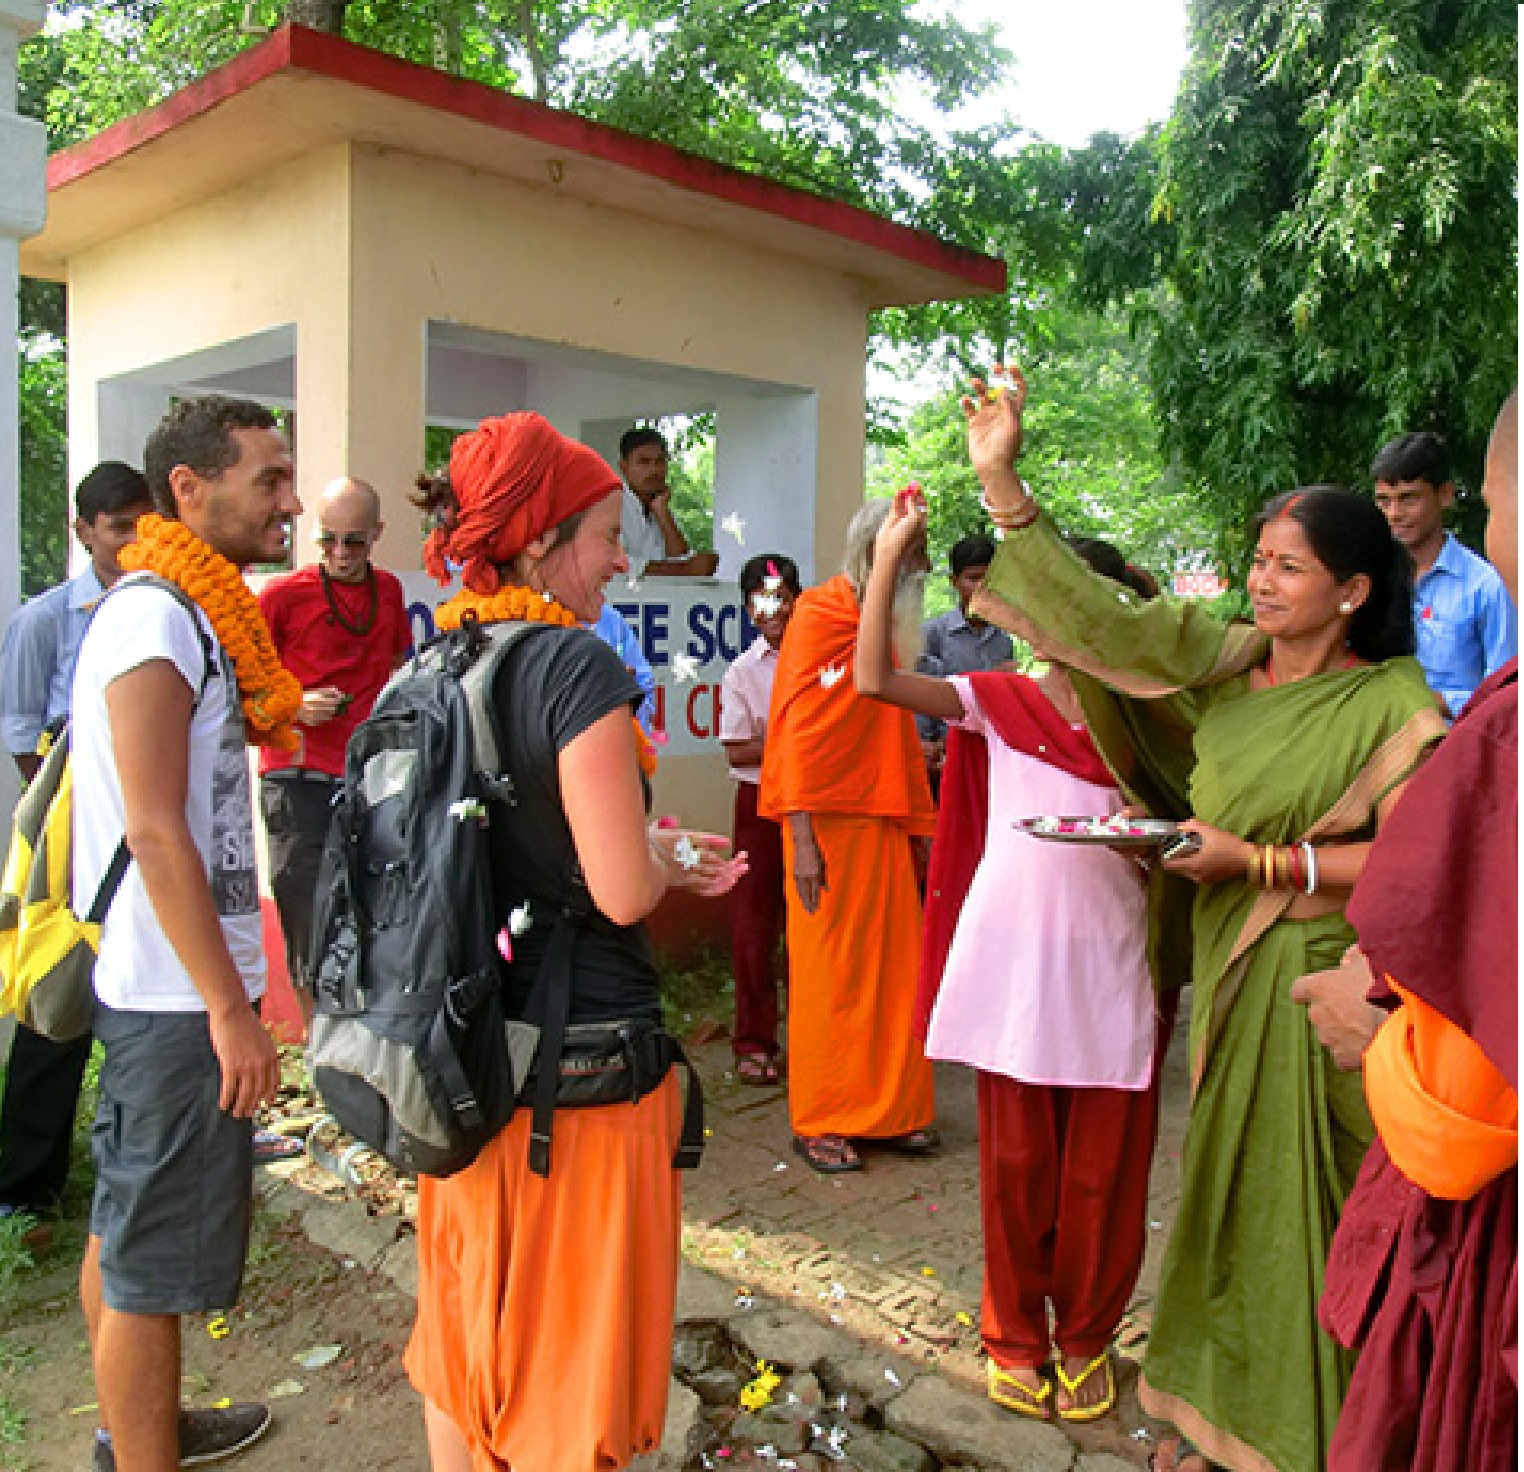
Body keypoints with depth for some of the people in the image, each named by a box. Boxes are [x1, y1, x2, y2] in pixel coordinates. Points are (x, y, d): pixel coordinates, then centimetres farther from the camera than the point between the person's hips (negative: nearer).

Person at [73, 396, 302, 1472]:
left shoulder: (198, 616, 13)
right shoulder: (155, 619, -17)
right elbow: (155, 831, -23)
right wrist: (230, 1010, -22)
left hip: (167, 989, 10)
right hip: (178, 993, -10)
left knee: (128, 1227, 23)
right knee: (155, 1256, 2)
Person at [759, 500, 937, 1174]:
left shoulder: (888, 630, 16)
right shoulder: (819, 618, -6)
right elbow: (795, 733, -12)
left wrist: (921, 828, 13)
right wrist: (801, 839, -17)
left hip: (884, 823, 7)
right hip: (829, 822, -7)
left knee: (894, 966, 8)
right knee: (830, 973, 0)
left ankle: (892, 1111, 20)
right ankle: (820, 1125, 12)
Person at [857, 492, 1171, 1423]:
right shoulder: (1000, 702, 1)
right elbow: (877, 679, -10)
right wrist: (890, 554, -12)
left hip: (1109, 970, 1)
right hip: (1013, 965, -1)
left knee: (1102, 1172, 10)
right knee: (1015, 1165, 12)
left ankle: (1086, 1337, 34)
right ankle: (1016, 1337, 33)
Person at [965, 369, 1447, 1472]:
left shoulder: (1396, 707, -10)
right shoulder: (1224, 663, 3)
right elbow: (1099, 613, -3)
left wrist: (1259, 861, -19)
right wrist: (1001, 479, -8)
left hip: (1315, 988, -5)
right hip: (1229, 971, 6)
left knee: (1296, 1210, 3)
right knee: (1226, 1193, 16)